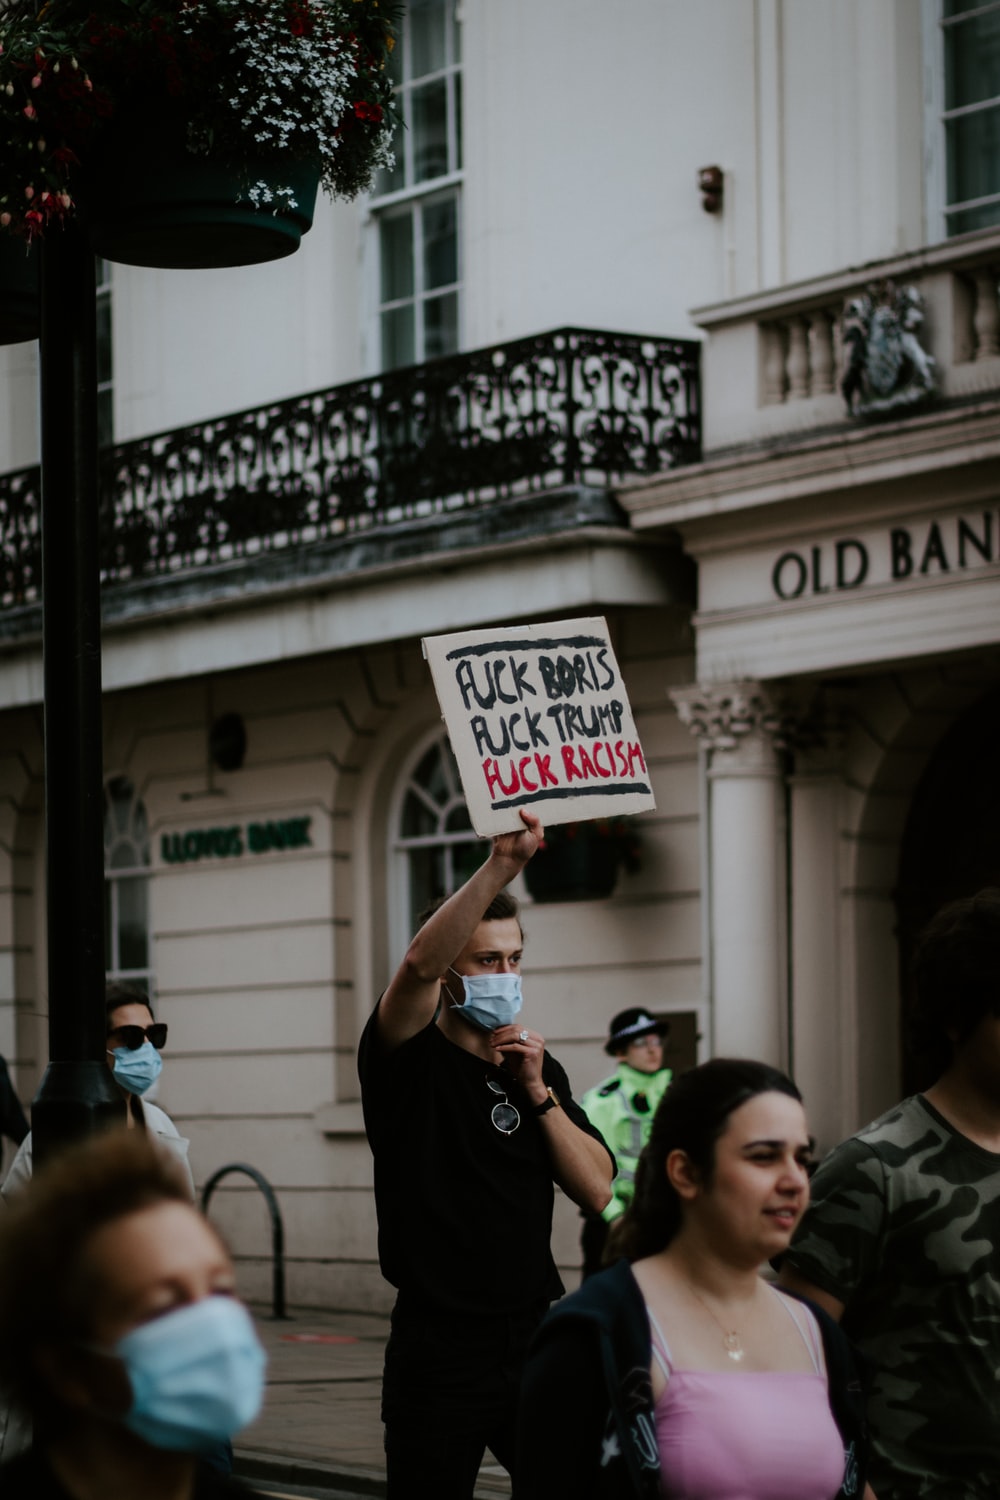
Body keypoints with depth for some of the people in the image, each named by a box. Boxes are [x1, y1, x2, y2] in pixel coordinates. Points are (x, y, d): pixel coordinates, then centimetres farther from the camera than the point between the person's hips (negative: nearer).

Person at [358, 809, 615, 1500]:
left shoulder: (539, 1068, 13)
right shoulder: (411, 1059, -4)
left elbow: (597, 1189, 5)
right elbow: (419, 962, -25)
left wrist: (537, 1093, -6)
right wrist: (501, 866, -33)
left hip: (535, 1338, 5)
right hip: (440, 1347, -5)